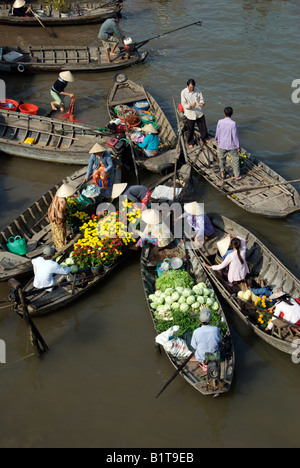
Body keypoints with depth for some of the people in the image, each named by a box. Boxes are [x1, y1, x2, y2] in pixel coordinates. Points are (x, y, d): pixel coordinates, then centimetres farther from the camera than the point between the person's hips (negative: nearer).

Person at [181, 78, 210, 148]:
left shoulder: (197, 89, -5)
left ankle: (205, 138, 40)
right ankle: (190, 143, 26)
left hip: (199, 113, 3)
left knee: (203, 127, 17)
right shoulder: (183, 92, -14)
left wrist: (202, 103, -20)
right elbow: (184, 104, -13)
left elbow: (201, 98, 4)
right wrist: (191, 105, -33)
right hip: (190, 114, -3)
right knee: (190, 129, 8)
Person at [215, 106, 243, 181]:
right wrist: (238, 146, -4)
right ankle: (237, 176, 20)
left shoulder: (220, 122, -10)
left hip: (222, 145, 3)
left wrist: (217, 140, 22)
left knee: (221, 159, 22)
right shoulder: (233, 123, -19)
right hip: (231, 145, -3)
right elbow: (235, 136, -15)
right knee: (235, 160, 11)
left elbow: (217, 133, 1)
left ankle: (222, 173, 32)